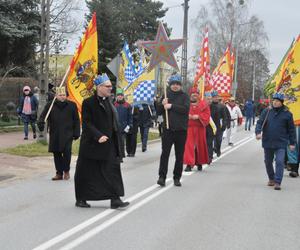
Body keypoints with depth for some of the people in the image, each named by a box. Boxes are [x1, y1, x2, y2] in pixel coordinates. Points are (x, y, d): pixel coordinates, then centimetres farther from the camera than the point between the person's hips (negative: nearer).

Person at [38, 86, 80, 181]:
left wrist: (76, 133, 4)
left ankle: (66, 171, 8)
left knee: (67, 151, -13)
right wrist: (41, 123, -20)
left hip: (67, 134, -2)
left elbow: (76, 121, 9)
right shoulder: (50, 105, 7)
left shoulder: (72, 105, 6)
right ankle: (59, 173, 16)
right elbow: (43, 115, 2)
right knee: (56, 153, 4)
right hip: (54, 135, 2)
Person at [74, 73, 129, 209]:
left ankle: (115, 199, -1)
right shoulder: (88, 102, -9)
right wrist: (98, 136, -24)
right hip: (91, 144, -6)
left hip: (108, 144, 6)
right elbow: (86, 123, -14)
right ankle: (80, 199, 20)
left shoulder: (108, 101, 10)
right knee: (86, 172, 5)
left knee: (112, 170, -2)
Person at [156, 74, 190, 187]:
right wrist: (162, 104, -9)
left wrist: (171, 106, -18)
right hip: (167, 129, 1)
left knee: (179, 155, 6)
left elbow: (185, 109, -14)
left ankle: (177, 178, 15)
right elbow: (158, 111, 10)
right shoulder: (166, 95, 10)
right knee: (165, 153, -6)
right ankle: (162, 177, -2)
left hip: (181, 130, -1)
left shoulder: (184, 96, 3)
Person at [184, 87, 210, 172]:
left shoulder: (203, 104, 6)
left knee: (200, 145, 9)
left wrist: (198, 116, -16)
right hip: (188, 127, -1)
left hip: (200, 128, 1)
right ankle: (189, 164, -9)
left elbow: (206, 114, -1)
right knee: (188, 145, -8)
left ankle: (199, 163, 25)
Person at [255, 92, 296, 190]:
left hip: (281, 143, -3)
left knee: (280, 162, -12)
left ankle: (277, 182, -6)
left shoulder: (287, 114, -2)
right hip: (267, 142, 3)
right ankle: (271, 179, 34)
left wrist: (292, 143, 2)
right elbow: (260, 122, 0)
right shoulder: (267, 111, 1)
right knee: (268, 162, 15)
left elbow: (291, 129, 3)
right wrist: (258, 132, -19)